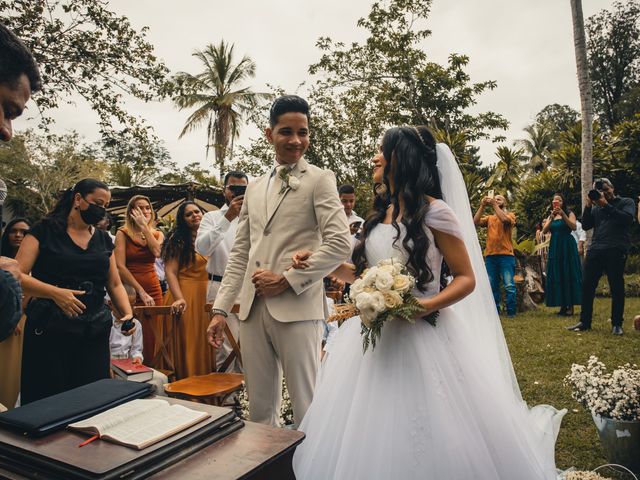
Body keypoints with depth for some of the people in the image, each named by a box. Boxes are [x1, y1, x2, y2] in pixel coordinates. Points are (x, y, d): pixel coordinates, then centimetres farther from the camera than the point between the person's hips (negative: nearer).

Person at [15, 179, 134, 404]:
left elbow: (115, 284, 14)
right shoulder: (45, 230, -1)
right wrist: (55, 292, -24)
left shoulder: (103, 239, 12)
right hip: (49, 330, -4)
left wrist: (128, 314, -3)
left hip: (95, 332, 4)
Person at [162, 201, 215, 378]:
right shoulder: (178, 239, -4)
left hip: (205, 296, 6)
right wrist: (179, 298, -25)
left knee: (204, 344, 10)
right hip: (186, 296, -6)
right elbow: (170, 272, -12)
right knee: (186, 343, 0)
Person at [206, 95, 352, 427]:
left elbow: (340, 244, -11)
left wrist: (287, 280, -12)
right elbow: (240, 253, 16)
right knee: (259, 408, 15)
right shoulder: (254, 188, 17)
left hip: (297, 308, -5)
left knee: (306, 408, 5)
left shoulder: (320, 179, 0)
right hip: (253, 309, 5)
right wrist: (221, 309, 9)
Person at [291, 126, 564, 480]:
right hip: (374, 337, 6)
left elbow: (467, 279, -7)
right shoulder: (380, 215, 11)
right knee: (370, 438, 13)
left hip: (420, 335, -6)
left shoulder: (434, 211, -9)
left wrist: (425, 305, -23)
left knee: (423, 443, 5)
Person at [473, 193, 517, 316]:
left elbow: (505, 219, -15)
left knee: (509, 285, -7)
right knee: (492, 286, 6)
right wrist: (482, 206, -4)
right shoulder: (489, 218, 18)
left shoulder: (510, 215, 9)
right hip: (490, 255, 4)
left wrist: (494, 205, -9)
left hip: (506, 255, -3)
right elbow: (476, 222, 0)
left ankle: (511, 311, 0)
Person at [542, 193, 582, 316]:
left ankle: (571, 306, -2)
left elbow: (574, 227, -15)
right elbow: (544, 231, 0)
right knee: (557, 276, 3)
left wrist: (562, 214, -21)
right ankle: (562, 305, 9)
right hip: (554, 248, 4)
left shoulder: (569, 214, 3)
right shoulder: (550, 217, 14)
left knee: (569, 275, -5)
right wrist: (552, 217, -11)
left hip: (567, 247, -4)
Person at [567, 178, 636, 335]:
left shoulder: (626, 202, 10)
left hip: (616, 250, -4)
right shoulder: (596, 207, 21)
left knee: (617, 287, -1)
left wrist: (606, 205, -9)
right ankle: (584, 322, 7)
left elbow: (628, 219, -8)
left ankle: (617, 324, 7)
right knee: (587, 285, 0)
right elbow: (585, 226, 13)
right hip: (595, 249, 4)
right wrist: (587, 206, 3)